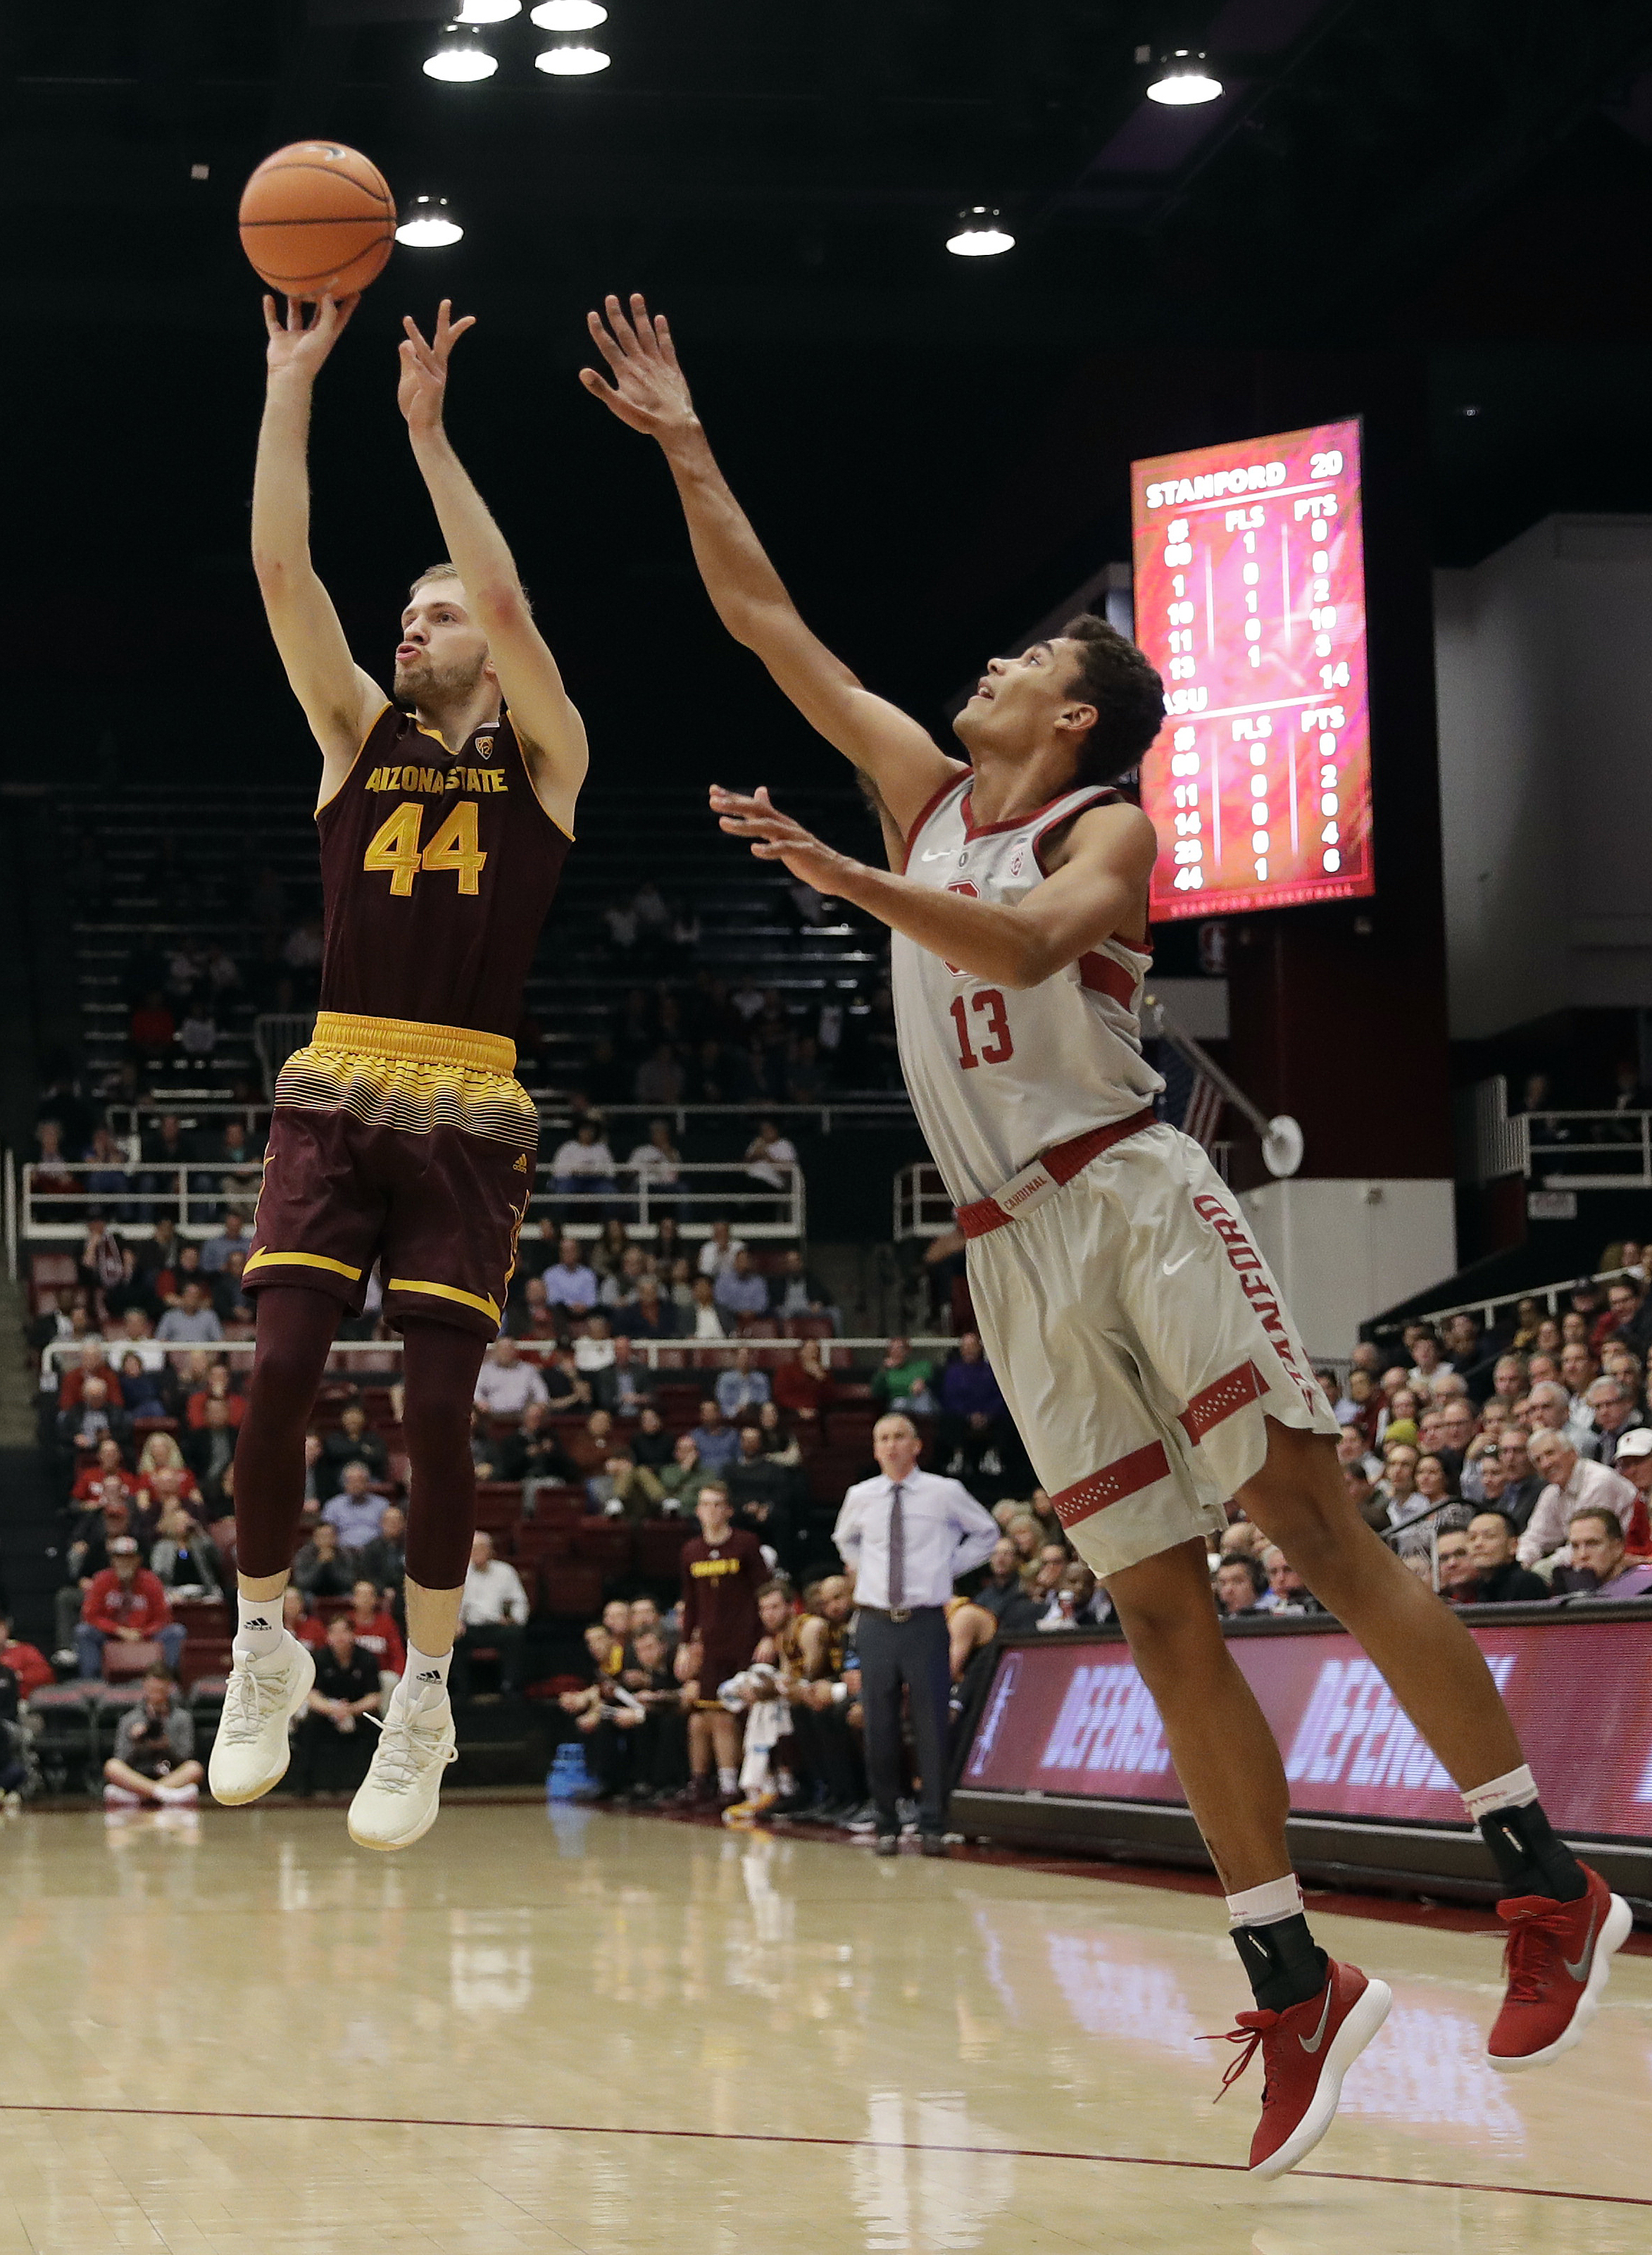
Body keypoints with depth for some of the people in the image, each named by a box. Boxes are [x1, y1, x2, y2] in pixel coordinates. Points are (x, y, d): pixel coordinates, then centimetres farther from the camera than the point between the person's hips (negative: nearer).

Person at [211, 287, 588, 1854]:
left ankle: (424, 1702, 7)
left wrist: (426, 427, -10)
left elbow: (508, 603, -10)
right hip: (334, 1092, 2)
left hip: (468, 1114, -2)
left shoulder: (542, 757, 6)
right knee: (280, 1372, -11)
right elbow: (280, 571, 2)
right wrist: (291, 391, -4)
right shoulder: (357, 735, 13)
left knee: (437, 1405, -7)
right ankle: (263, 1650, 9)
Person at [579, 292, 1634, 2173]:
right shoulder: (924, 793, 18)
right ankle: (1295, 1989, 2)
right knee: (1160, 1616, 1)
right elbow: (765, 622, 19)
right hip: (1015, 1257, 6)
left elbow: (1026, 945, -23)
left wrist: (837, 875, -29)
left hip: (1133, 1199, -6)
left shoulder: (1102, 827, 0)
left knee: (1313, 1526, -12)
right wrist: (682, 445, 17)